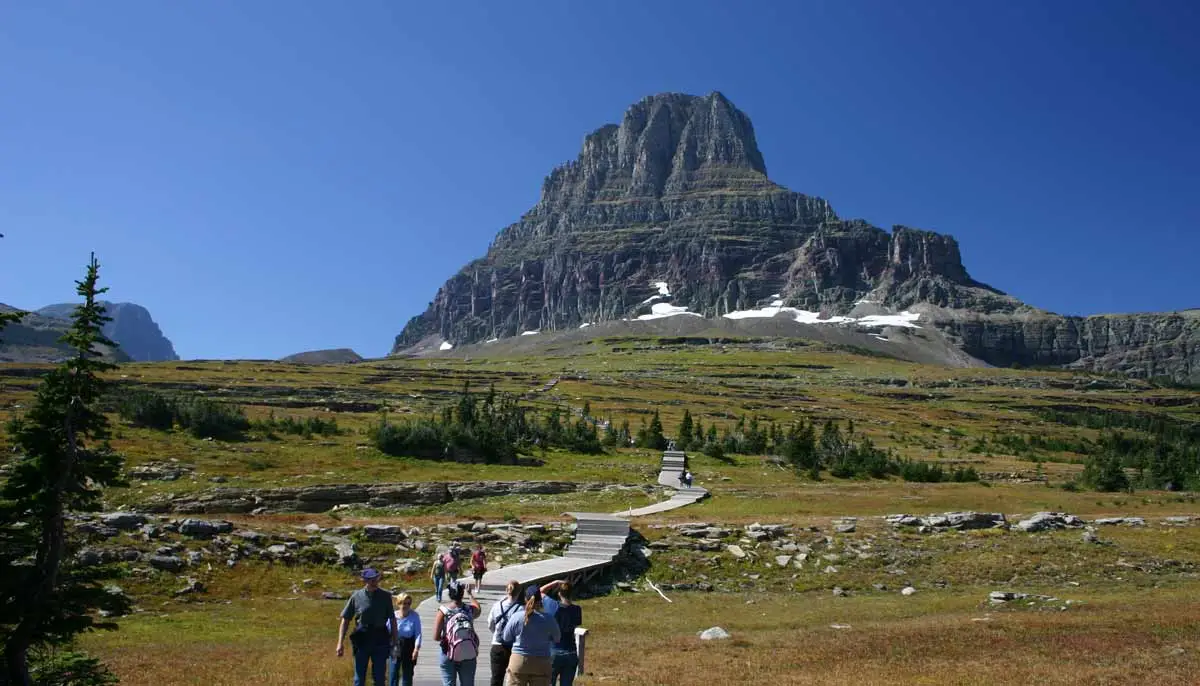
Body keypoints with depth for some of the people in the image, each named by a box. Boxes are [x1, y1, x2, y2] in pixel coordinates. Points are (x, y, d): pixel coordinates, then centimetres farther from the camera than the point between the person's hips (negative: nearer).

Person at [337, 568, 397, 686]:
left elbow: (392, 620, 4)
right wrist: (340, 643, -5)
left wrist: (394, 641, 3)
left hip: (380, 640, 1)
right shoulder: (356, 597, -5)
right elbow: (345, 620, -1)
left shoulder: (385, 596, -3)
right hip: (361, 640, 0)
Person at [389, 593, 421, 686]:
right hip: (395, 647, 1)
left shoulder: (414, 616, -10)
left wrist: (416, 648, -19)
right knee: (394, 672, 1)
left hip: (409, 648, 0)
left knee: (407, 673, 8)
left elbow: (418, 633, -10)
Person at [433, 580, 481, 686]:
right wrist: (470, 594, 35)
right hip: (468, 655, 2)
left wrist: (445, 638, 8)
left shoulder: (443, 610, -11)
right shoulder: (470, 609, -3)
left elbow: (436, 637, -13)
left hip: (449, 655, -2)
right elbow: (478, 609, 24)